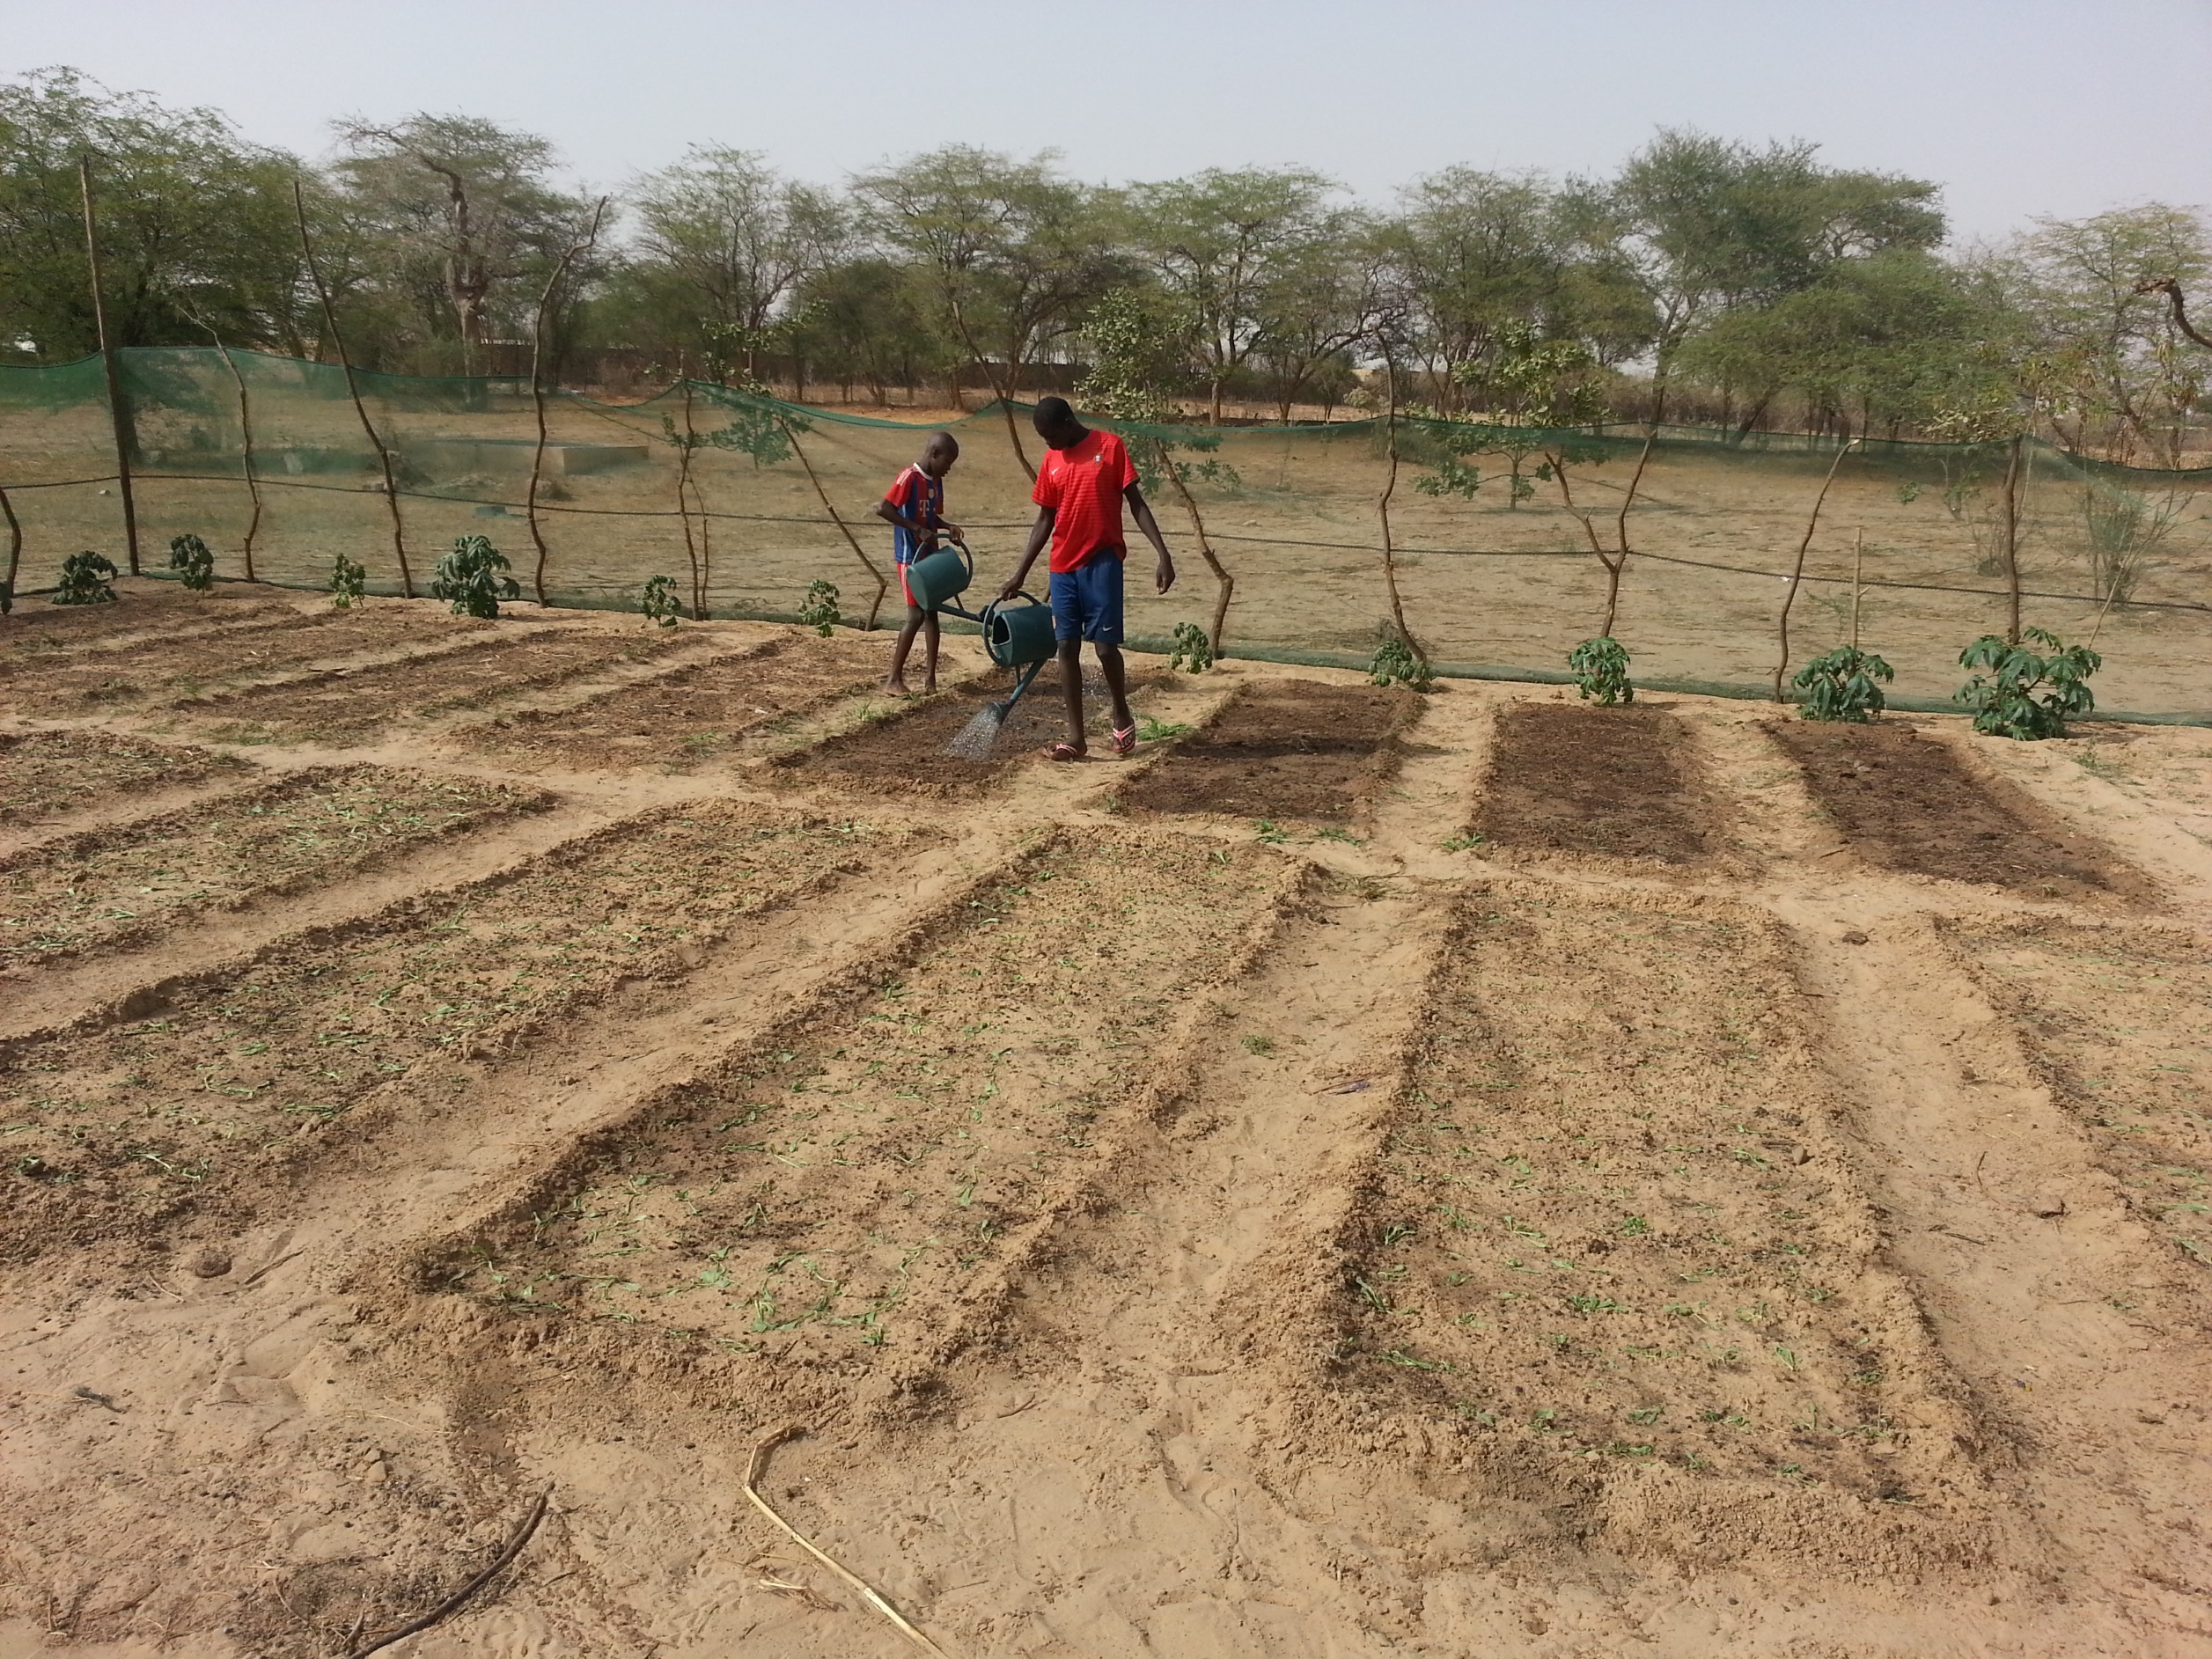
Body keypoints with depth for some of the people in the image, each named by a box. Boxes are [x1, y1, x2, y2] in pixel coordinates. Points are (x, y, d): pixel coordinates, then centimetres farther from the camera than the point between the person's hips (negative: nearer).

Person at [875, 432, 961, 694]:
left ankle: (930, 678, 14)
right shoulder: (909, 477, -16)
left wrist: (947, 527, 0)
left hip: (930, 556, 8)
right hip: (910, 557, -8)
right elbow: (882, 509, -25)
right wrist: (918, 530, -27)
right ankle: (894, 679, -1)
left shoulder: (936, 481, 9)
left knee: (932, 613, 8)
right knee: (916, 615, -9)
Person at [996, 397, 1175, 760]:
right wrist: (1020, 574, 11)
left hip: (1102, 562, -5)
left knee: (1105, 646, -7)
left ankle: (1122, 715, 19)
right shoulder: (1051, 461, 9)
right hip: (1063, 567, 5)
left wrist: (1163, 553, -11)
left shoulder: (1110, 447, -4)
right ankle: (1075, 737, 6)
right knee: (1067, 647, 2)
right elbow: (1044, 521, 14)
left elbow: (1137, 504, -3)